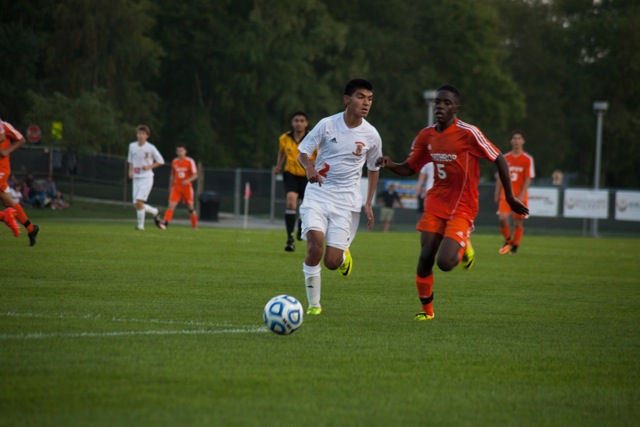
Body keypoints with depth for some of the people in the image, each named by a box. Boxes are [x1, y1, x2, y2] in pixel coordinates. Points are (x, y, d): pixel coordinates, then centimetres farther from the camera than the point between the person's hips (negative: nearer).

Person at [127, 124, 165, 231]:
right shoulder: (132, 146, 5)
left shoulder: (150, 148, -7)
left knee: (139, 201, -19)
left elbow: (160, 161, 2)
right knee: (136, 205, 2)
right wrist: (130, 171, 4)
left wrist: (149, 167, -11)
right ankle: (155, 212, 27)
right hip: (136, 178, 5)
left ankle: (140, 224, -8)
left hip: (146, 178, -5)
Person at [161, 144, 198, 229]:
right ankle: (164, 223, -23)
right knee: (171, 205, -13)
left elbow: (195, 175, -7)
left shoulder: (190, 161, -5)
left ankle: (195, 225, 23)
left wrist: (188, 180, -25)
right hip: (176, 187, 2)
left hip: (187, 187, -2)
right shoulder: (174, 162, 7)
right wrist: (170, 186, 16)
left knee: (190, 206, 7)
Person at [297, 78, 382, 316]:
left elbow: (373, 169, 15)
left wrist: (369, 204, 9)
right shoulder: (327, 125, -6)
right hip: (317, 194, -1)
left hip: (346, 200, 1)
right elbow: (302, 152, -1)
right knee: (315, 245, -22)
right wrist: (309, 167, -24)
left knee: (332, 262, -7)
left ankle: (344, 254, 32)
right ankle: (313, 304, -7)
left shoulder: (371, 135, 0)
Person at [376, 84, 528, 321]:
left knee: (444, 262, -18)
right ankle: (426, 309, 17)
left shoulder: (468, 133, -16)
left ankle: (464, 247, 18)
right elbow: (409, 168, 13)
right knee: (425, 259, -4)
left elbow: (499, 160, -9)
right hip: (436, 204, 5)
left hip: (462, 208, -5)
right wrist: (390, 164, -10)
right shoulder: (426, 135, 3)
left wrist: (510, 197, -5)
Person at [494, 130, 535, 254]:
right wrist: (497, 194, 7)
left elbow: (528, 179, -5)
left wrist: (521, 196, -14)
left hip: (520, 196, -2)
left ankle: (515, 245, 17)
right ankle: (508, 240, 9)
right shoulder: (505, 158, 8)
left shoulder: (528, 159, -2)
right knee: (502, 218, -14)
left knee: (518, 222, 1)